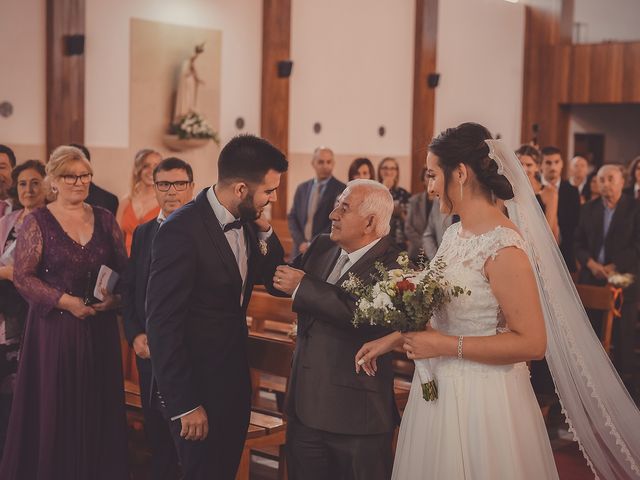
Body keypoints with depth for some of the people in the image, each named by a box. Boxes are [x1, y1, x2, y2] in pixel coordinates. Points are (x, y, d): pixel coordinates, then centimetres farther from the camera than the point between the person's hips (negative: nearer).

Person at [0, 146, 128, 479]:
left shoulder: (104, 219, 8)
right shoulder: (38, 222, -2)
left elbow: (124, 269, 10)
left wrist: (116, 296, -10)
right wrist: (65, 301, -16)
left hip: (100, 326, 3)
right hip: (55, 328, -3)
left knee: (99, 407, 5)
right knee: (56, 408, 0)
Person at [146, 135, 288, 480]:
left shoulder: (245, 222, -1)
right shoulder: (182, 231, -23)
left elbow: (277, 282, 9)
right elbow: (162, 324, -22)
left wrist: (264, 231, -8)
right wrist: (184, 405, -19)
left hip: (235, 379, 8)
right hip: (196, 386, -8)